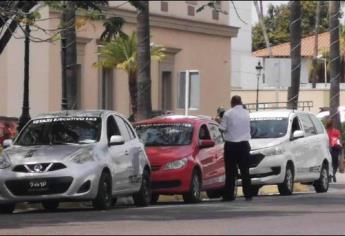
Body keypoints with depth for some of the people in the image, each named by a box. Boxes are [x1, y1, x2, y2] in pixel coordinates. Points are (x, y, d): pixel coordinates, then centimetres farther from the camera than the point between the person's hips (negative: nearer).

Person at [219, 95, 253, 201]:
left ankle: (229, 194, -2)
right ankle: (248, 194, 6)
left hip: (231, 145, -3)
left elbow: (222, 128, -8)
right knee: (245, 170, 8)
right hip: (244, 144, 3)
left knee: (230, 171, 0)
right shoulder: (246, 113, 4)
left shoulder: (228, 114, -9)